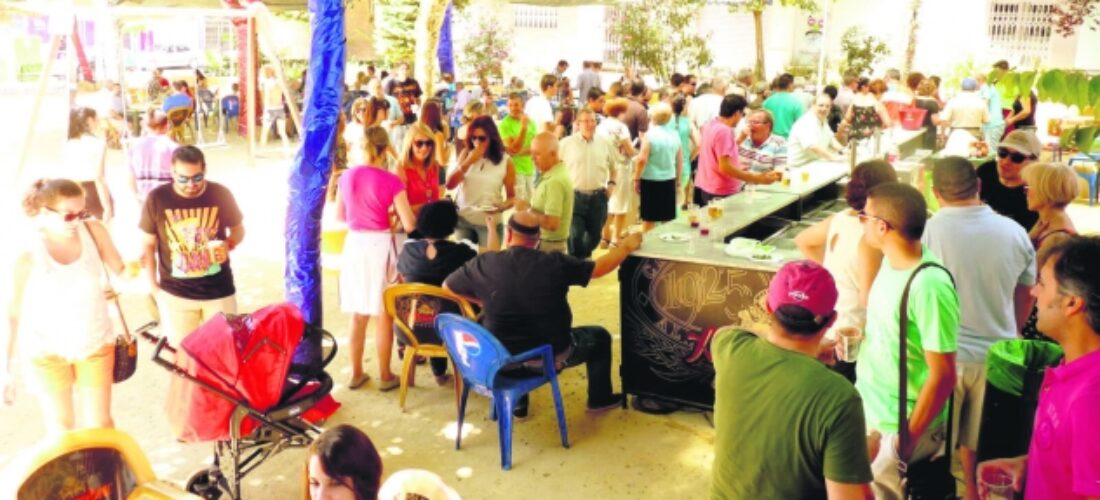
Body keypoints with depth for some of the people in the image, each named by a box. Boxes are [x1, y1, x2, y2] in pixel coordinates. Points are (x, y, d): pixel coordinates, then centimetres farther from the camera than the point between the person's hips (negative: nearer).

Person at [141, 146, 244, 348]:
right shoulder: (157, 198, -10)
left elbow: (238, 228, 7)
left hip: (219, 290, 0)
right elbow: (149, 244, 2)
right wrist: (153, 287, 1)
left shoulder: (220, 194, -9)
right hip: (175, 293, 0)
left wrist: (229, 245, -16)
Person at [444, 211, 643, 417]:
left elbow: (447, 286, 2)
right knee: (600, 336, 24)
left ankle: (517, 402, 42)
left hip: (501, 357, 2)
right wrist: (627, 246, 11)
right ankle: (600, 399, 38)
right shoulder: (555, 263, -19)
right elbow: (600, 267, -6)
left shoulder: (483, 264, -14)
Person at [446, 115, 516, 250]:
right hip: (462, 219, 3)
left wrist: (502, 207, -25)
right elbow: (450, 185, -6)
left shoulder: (506, 162, -7)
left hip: (489, 222, -2)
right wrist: (468, 162, -16)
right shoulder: (466, 154, 0)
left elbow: (512, 197, -3)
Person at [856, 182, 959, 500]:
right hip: (866, 407, 8)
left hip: (899, 426, -8)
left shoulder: (929, 285, -28)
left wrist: (905, 441, -16)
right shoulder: (892, 260, -3)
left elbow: (943, 377, -23)